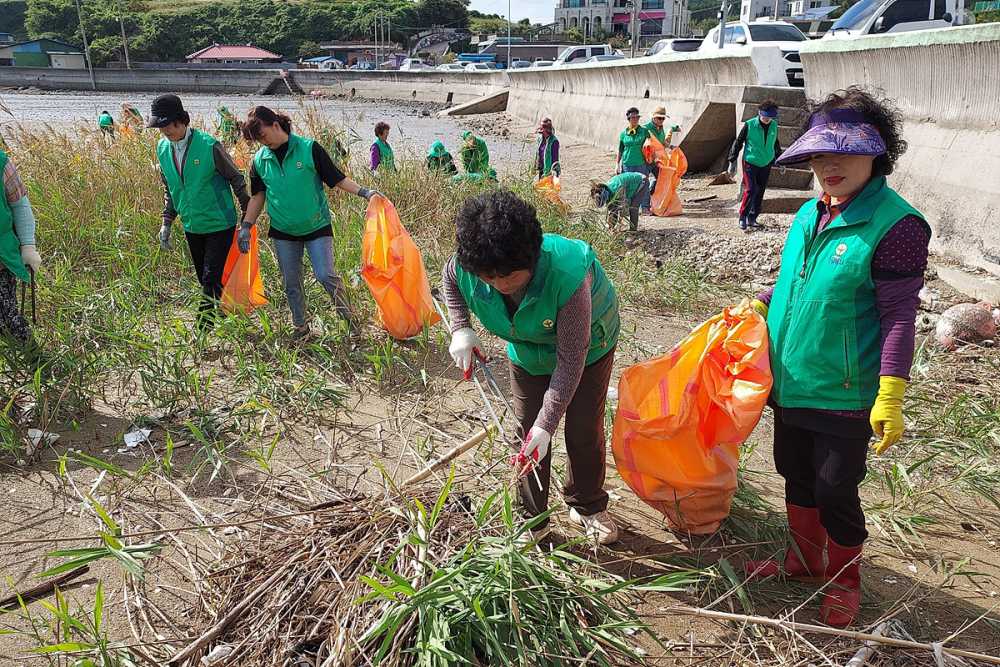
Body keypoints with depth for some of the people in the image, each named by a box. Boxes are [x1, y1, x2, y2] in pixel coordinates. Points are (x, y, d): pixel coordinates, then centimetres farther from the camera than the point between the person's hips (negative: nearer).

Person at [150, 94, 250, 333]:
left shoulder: (209, 145, -18)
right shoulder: (163, 148, 1)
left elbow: (236, 179, -9)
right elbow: (169, 189, 14)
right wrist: (167, 223, 12)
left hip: (220, 224, -6)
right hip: (191, 227, 7)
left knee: (211, 279, -7)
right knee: (206, 280, 14)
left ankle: (203, 331, 1)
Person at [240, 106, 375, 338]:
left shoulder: (309, 148, -10)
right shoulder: (260, 160, 2)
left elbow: (337, 178, -5)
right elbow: (258, 196, 11)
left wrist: (363, 192, -16)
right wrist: (246, 227, 6)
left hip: (316, 226, -4)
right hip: (282, 231, 4)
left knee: (326, 275, -14)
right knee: (291, 284, 10)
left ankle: (349, 318, 8)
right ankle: (301, 329, 25)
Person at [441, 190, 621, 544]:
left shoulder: (567, 274, -45)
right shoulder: (467, 267, -30)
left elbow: (570, 360, -38)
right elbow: (450, 279, 0)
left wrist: (546, 424, -38)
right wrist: (460, 329, -14)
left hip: (587, 349, -3)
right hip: (527, 352, 4)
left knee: (584, 431, 5)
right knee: (528, 432, 6)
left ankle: (588, 507, 30)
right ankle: (533, 519, 23)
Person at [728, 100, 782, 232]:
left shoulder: (774, 126, 2)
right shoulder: (749, 125, -11)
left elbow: (776, 144, 18)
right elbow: (738, 143, -4)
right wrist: (732, 162, -5)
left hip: (766, 164, 5)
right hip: (750, 163, -5)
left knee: (760, 192, 7)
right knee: (750, 190, -15)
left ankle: (752, 218, 19)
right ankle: (742, 218, -3)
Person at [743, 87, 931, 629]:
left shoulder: (896, 225, -17)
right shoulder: (811, 213, 5)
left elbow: (898, 316, -19)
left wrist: (890, 397, -23)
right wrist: (760, 305, 3)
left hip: (844, 396, -7)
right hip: (791, 382, 7)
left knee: (835, 489, 7)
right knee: (796, 476, 20)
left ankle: (844, 580, 33)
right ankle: (804, 558, 43)